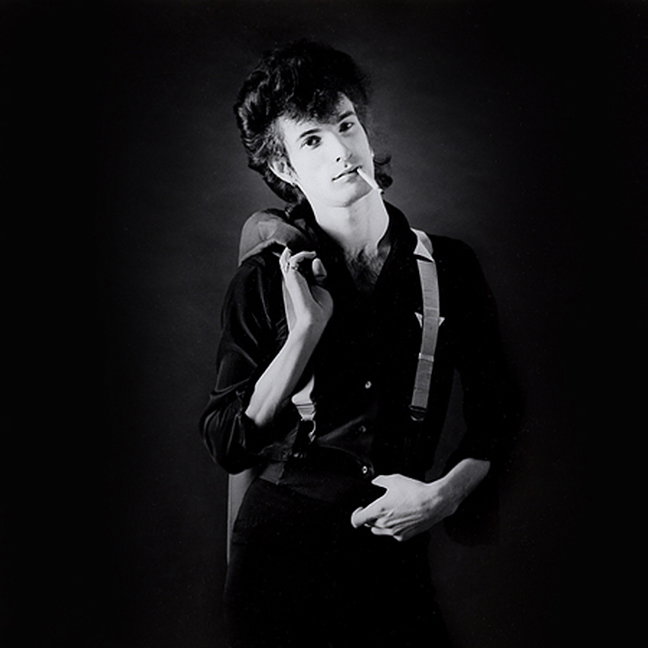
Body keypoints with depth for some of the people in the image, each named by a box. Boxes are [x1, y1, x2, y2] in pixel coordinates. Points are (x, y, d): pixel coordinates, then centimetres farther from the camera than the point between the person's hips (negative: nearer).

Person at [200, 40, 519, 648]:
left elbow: (495, 411, 9)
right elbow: (226, 444, -7)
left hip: (395, 552, 1)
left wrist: (446, 493, -8)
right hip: (281, 548, -1)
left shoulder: (449, 265, 2)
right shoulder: (264, 278, -2)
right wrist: (306, 330, -15)